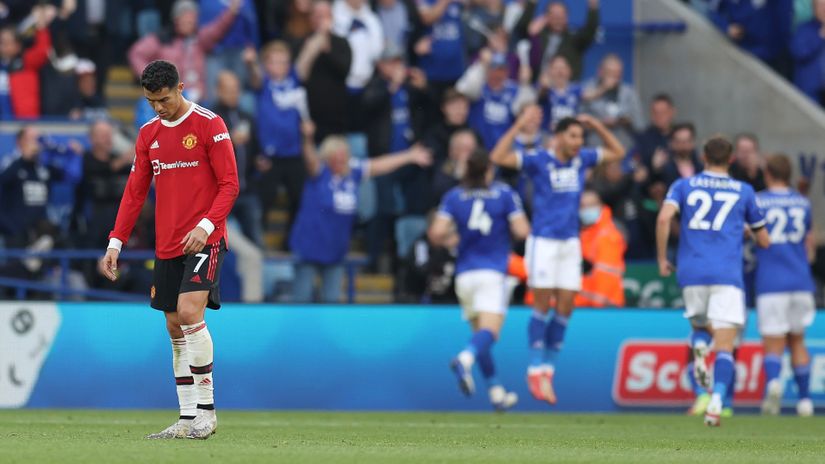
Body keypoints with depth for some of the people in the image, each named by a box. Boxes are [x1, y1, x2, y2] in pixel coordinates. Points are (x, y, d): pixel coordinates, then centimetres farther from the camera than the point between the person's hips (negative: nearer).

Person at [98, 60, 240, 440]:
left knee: (189, 312, -21)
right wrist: (115, 243, 6)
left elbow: (229, 184, -8)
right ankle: (188, 419, 9)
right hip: (167, 245, 6)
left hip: (203, 240, -6)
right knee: (175, 328, 5)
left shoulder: (209, 125, -6)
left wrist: (206, 226, -21)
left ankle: (206, 409, -14)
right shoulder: (149, 134, 12)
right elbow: (134, 193, 15)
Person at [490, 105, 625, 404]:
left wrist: (598, 126, 8)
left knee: (565, 307, 2)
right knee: (542, 304, -5)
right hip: (543, 242, -5)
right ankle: (536, 369, 3)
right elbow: (498, 157, -18)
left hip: (570, 243, 5)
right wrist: (519, 126, -20)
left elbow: (617, 153, 21)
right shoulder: (539, 161, -7)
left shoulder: (582, 159, 7)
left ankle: (548, 369, 10)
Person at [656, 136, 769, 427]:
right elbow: (764, 241, 16)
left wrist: (662, 258, 0)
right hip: (728, 277, -1)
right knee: (725, 347, -4)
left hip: (691, 273, 1)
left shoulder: (684, 186, 9)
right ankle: (716, 402, -25)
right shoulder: (744, 192, 10)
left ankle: (699, 349, -10)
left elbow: (664, 218, -9)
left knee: (701, 324, 25)